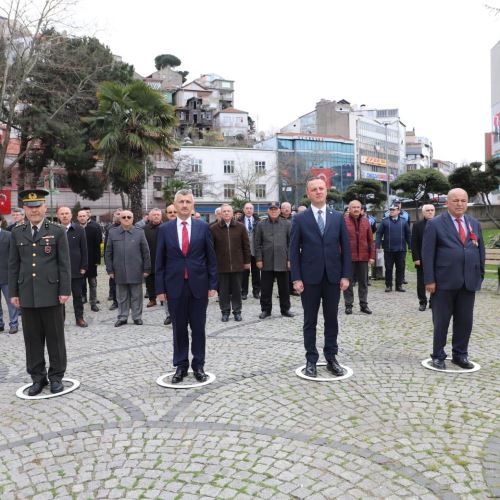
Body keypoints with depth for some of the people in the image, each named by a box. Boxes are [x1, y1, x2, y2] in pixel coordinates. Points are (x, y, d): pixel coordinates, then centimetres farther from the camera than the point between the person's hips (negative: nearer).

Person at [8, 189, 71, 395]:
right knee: (32, 339, 9)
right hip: (27, 295, 3)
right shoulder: (17, 233, 9)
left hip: (51, 294, -3)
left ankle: (56, 377, 18)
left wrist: (65, 290, -8)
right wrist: (14, 293, 5)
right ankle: (37, 378, 21)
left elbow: (64, 264, -3)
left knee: (55, 338, 6)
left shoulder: (57, 231, 0)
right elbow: (13, 265, 10)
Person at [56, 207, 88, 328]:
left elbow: (84, 250, 2)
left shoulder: (79, 230, 2)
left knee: (78, 295, 9)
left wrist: (83, 267, -3)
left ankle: (79, 318, 18)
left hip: (76, 269, 1)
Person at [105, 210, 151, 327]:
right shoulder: (113, 233, 5)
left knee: (136, 296, 7)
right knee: (122, 297, 10)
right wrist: (110, 270, 3)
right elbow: (108, 253, 7)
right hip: (120, 272, 1)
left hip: (135, 271, -1)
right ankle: (122, 317, 20)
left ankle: (137, 317, 18)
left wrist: (146, 269, 0)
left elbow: (146, 252, 2)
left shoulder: (139, 232, 1)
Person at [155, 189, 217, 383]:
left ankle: (198, 365, 19)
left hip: (198, 285, 0)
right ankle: (180, 366, 21)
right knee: (179, 328, 9)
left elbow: (211, 258, 3)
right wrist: (160, 288, -1)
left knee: (198, 328, 7)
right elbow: (160, 262, 3)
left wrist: (212, 285, -1)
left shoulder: (203, 227, 1)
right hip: (175, 286, 1)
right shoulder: (165, 229, 3)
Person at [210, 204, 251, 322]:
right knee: (223, 290, 6)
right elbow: (210, 248, 2)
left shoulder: (240, 227, 3)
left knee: (237, 290, 8)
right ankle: (225, 312, 18)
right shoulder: (214, 228, -1)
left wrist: (247, 261, 6)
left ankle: (237, 311, 20)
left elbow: (246, 245, 7)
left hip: (237, 264, 1)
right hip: (221, 265, -1)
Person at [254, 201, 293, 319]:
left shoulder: (287, 224, 4)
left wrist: (290, 259, -3)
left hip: (282, 262, 0)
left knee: (284, 288, 8)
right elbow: (258, 244, 5)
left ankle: (285, 309, 21)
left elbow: (291, 243, 3)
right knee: (266, 288, 5)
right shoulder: (261, 225, 5)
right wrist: (258, 259, -2)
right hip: (267, 263, 0)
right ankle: (266, 309, 17)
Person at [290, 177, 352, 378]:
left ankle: (331, 358, 21)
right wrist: (296, 278, -9)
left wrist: (346, 275, -2)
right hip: (310, 278, -2)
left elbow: (346, 248, 5)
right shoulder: (300, 219, 0)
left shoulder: (338, 217, 6)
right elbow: (294, 250, -2)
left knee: (331, 320, 10)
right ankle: (311, 360, 16)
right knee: (310, 321, 6)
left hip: (333, 277, 2)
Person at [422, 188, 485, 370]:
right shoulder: (435, 224, -4)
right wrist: (429, 280, -12)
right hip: (444, 282, -4)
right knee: (441, 321, 5)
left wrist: (480, 276, 8)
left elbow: (480, 251, 15)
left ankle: (460, 355, 25)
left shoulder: (475, 224, 12)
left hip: (469, 282, 5)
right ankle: (438, 356, 18)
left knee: (465, 321, 10)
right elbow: (428, 254, -7)